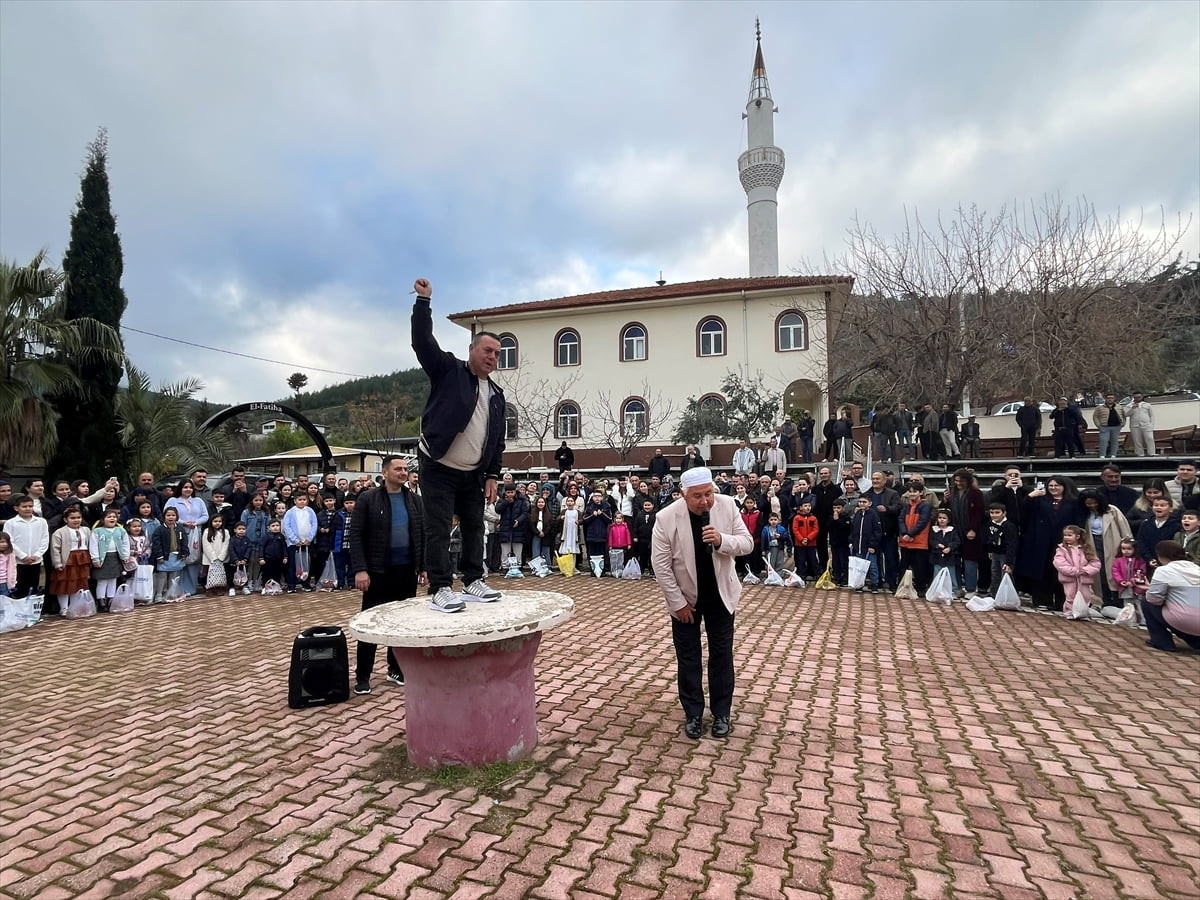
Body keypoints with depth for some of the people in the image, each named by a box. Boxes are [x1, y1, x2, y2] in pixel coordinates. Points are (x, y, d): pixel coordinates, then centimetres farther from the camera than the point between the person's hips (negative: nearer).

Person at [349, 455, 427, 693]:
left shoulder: (415, 500, 6)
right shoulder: (368, 498, -5)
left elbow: (424, 534, 9)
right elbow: (356, 535, -8)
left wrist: (424, 566, 4)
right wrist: (360, 569, -15)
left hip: (407, 570, 4)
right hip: (378, 571, -4)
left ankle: (396, 669, 26)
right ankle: (362, 675, 15)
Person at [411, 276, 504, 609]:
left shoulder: (496, 394, 10)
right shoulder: (449, 370, -3)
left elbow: (498, 439, 10)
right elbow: (423, 341, -17)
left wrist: (492, 475, 5)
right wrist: (423, 301, -21)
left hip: (473, 473, 6)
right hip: (438, 468, -6)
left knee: (474, 528, 11)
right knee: (438, 530, -4)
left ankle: (473, 582, 22)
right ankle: (441, 589, 3)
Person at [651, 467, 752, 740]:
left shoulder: (728, 506, -15)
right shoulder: (666, 518, -22)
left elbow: (747, 543, -10)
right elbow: (660, 565, -17)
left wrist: (722, 540, -30)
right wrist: (678, 602, -15)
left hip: (720, 595, 2)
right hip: (685, 598, -2)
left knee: (722, 655, 11)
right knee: (688, 658, 10)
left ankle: (721, 713, 27)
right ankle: (693, 714, 25)